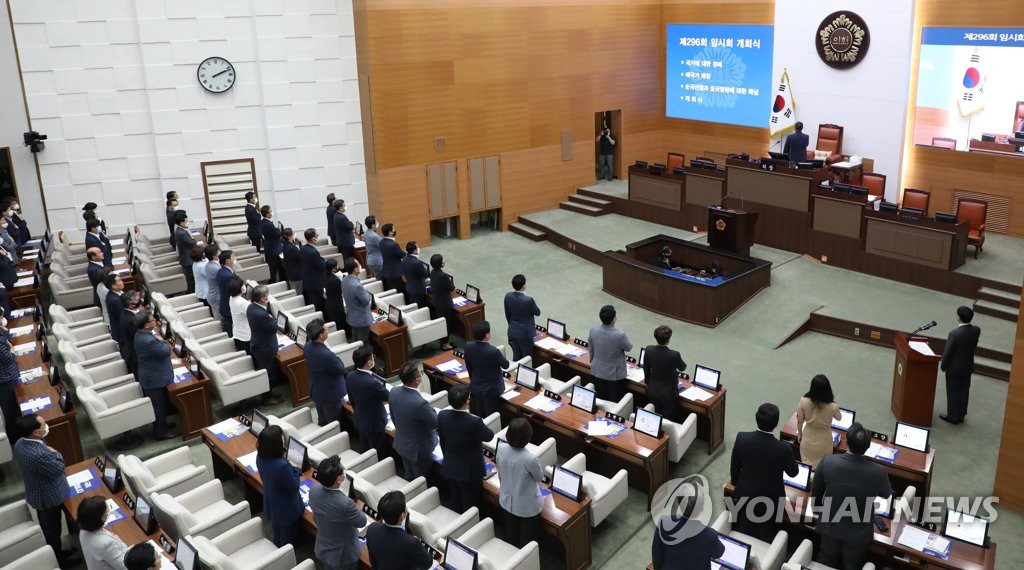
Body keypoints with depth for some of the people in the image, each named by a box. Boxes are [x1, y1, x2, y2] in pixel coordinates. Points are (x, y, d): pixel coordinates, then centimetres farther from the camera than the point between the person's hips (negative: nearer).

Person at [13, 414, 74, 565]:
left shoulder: (20, 444, -11)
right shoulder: (38, 455, -41)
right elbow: (58, 469, -25)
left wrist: (49, 452, -4)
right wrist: (55, 453, -15)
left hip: (38, 494, 8)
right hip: (48, 497, -8)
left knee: (47, 527, 28)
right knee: (53, 530, 16)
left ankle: (56, 553, 48)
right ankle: (58, 560, 36)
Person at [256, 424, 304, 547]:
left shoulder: (260, 457, -17)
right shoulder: (282, 465, -41)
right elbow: (294, 488, -25)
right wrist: (296, 469, -13)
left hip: (271, 506, 7)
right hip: (286, 510, -7)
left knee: (277, 538, 32)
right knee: (287, 542, 20)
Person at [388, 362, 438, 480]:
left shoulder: (393, 392, -16)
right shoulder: (420, 403, -39)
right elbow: (436, 423, -22)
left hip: (401, 444, 7)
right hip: (418, 449, -7)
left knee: (409, 478, 27)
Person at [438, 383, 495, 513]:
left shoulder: (442, 415, -17)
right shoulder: (474, 422, -34)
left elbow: (442, 440, 0)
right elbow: (489, 436, -12)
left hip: (449, 467, 6)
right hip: (470, 471, -5)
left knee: (456, 503, 28)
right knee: (470, 506, 17)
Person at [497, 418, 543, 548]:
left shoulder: (501, 448, -19)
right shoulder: (530, 459, -35)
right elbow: (539, 477, -13)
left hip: (506, 501, 5)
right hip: (527, 506, -5)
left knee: (510, 537, 27)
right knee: (527, 541, 19)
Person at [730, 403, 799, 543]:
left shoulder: (742, 438, -23)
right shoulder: (784, 449, -31)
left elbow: (734, 467, -7)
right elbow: (793, 473, -9)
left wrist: (736, 484, 13)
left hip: (745, 494, 3)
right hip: (770, 499, -2)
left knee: (745, 533, 25)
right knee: (766, 537, 22)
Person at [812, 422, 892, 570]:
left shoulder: (827, 462, -23)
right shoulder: (878, 472, -26)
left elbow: (815, 493, -6)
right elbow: (887, 495, -1)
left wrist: (820, 512, 15)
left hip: (830, 526, 1)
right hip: (858, 533, -1)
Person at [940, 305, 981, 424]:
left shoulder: (954, 334, -29)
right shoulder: (976, 330, -13)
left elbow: (947, 352, -19)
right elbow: (973, 346, -2)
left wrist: (943, 365, -4)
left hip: (954, 368, -5)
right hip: (968, 367, 5)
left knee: (953, 393, 11)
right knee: (964, 391, 19)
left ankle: (953, 417, 23)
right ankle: (961, 415, 34)